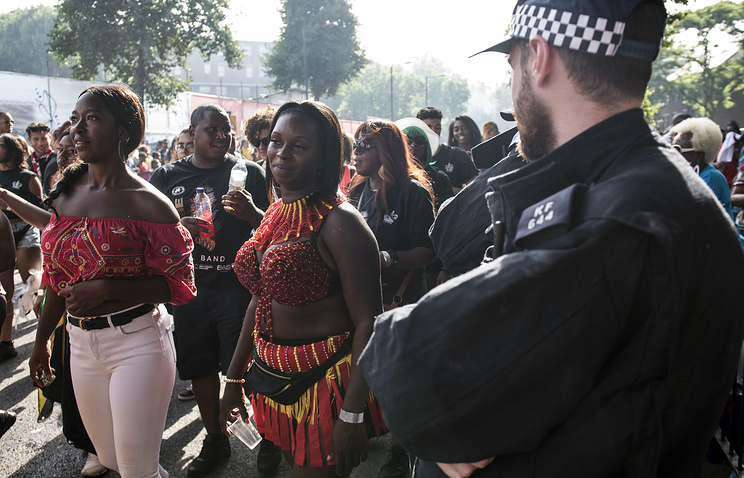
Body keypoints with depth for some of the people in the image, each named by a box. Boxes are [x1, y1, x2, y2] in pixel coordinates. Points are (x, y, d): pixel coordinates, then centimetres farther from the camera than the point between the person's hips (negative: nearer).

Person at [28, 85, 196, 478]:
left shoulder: (147, 203, -14)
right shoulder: (65, 195, 5)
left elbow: (180, 285, -13)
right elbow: (59, 277, 14)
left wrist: (106, 289, -22)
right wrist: (41, 341, 20)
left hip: (137, 341, -6)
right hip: (80, 342, 6)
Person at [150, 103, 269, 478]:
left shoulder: (248, 172, 1)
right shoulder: (167, 177, 8)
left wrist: (252, 213, -22)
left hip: (237, 286, -3)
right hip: (189, 288, 4)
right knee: (201, 368, 13)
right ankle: (215, 440, 32)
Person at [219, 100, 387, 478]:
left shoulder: (340, 223, -19)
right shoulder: (275, 213, 5)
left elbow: (368, 322, -21)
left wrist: (352, 415, -23)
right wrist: (234, 379, 16)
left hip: (325, 383, -8)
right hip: (274, 376, 8)